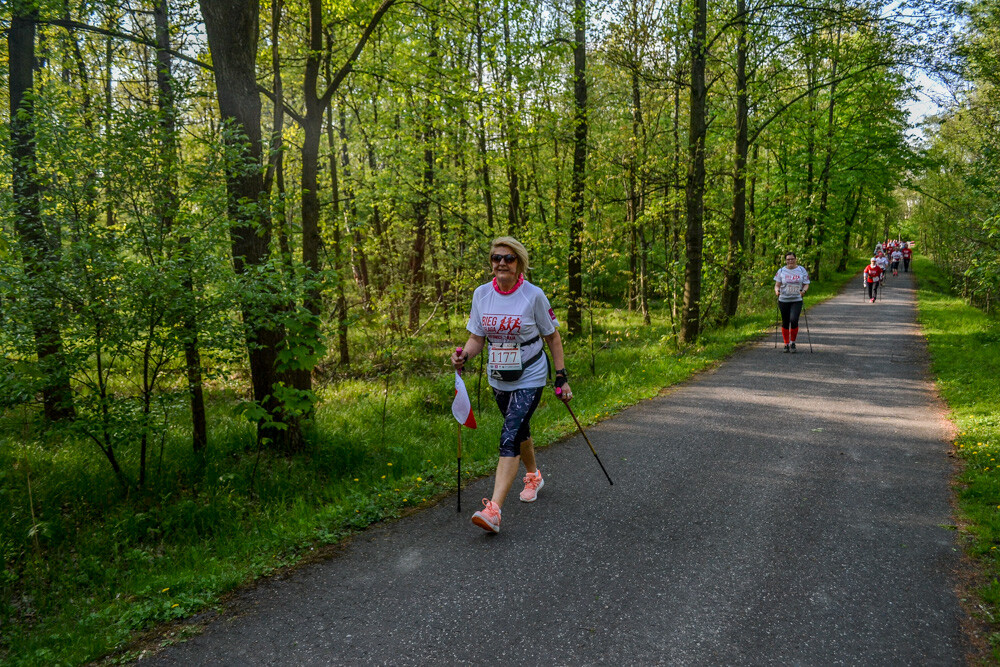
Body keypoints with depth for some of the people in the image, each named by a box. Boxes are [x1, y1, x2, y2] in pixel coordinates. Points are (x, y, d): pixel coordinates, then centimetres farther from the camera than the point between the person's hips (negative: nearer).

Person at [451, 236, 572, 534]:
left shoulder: (533, 295, -13)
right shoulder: (481, 294, -3)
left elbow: (552, 337, -4)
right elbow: (476, 338, 4)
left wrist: (561, 378, -5)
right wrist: (464, 355, -18)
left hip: (530, 378, -5)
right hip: (499, 379, 5)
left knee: (509, 437, -17)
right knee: (520, 430, 22)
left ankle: (493, 510, -22)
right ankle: (533, 476, 49)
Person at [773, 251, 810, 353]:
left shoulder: (802, 270, 5)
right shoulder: (781, 271, 5)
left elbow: (806, 284, 6)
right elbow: (777, 285, 5)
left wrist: (804, 290, -15)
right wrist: (777, 290, -17)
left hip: (797, 300, -1)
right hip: (783, 300, 1)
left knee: (794, 320, -17)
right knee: (785, 322, 5)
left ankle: (793, 342, 2)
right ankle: (786, 344, 19)